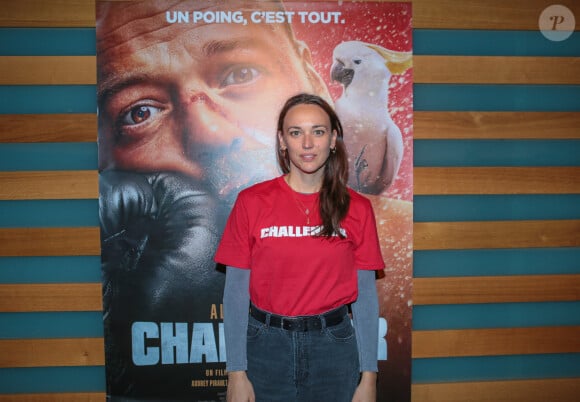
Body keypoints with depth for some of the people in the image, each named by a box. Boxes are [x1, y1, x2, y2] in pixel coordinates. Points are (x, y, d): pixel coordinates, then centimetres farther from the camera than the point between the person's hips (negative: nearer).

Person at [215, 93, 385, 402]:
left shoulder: (356, 208, -3)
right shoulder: (252, 202, -6)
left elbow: (365, 295, 0)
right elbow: (236, 290, -4)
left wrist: (368, 377, -1)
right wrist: (236, 373, -5)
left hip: (333, 346, 1)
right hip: (266, 345, 0)